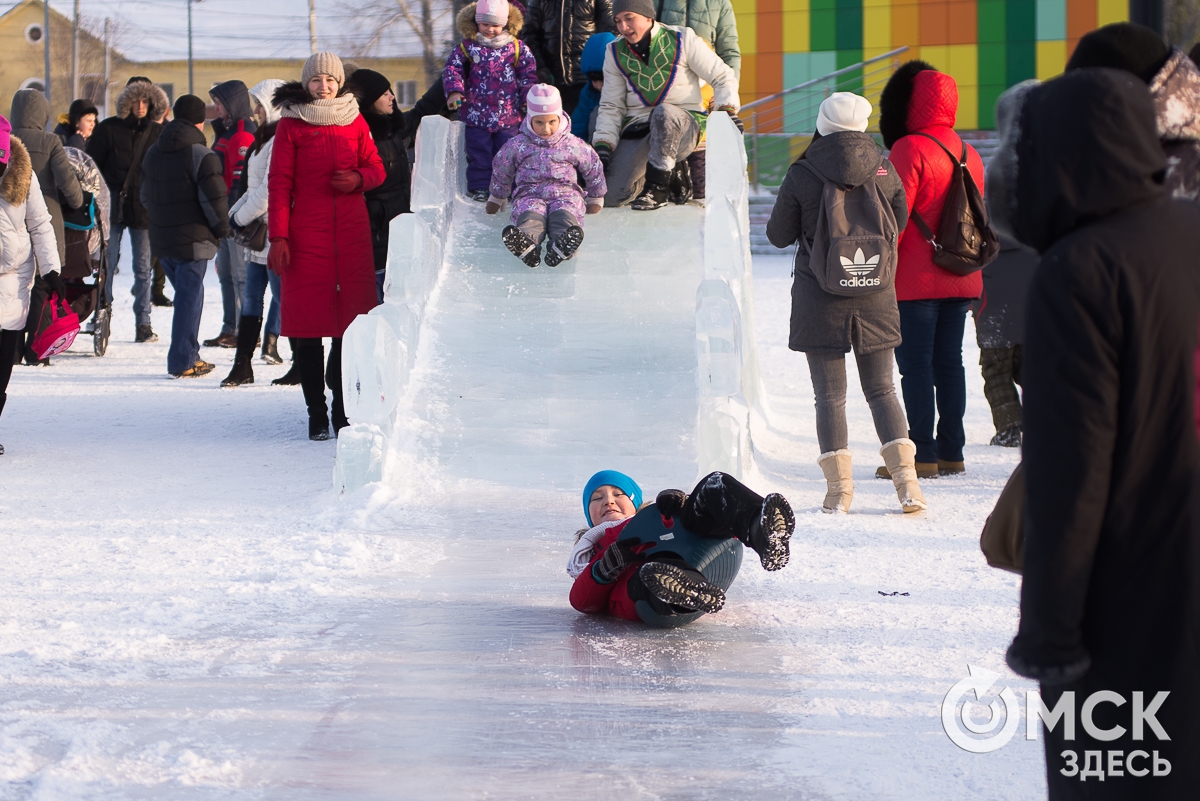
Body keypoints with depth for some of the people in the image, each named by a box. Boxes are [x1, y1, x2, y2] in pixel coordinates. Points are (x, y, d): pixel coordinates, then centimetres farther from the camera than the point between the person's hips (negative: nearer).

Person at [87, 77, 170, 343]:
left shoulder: (157, 132, 6)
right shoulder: (108, 129, 0)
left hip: (143, 209, 1)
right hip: (112, 208, -1)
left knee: (143, 268, 5)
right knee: (107, 264, 0)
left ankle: (143, 323, 9)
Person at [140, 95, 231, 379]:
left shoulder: (153, 153, 10)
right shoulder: (202, 155, -14)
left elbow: (145, 195, 16)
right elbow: (214, 199, -17)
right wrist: (221, 229, -1)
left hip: (161, 239, 7)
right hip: (193, 240, -7)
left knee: (186, 295, 19)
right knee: (189, 298, -1)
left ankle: (188, 357, 21)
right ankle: (182, 362, -1)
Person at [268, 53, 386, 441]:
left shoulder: (355, 122, 10)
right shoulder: (291, 126, 3)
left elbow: (376, 168, 16)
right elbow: (279, 184, 1)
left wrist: (358, 179, -8)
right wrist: (278, 236, -7)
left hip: (352, 233, 2)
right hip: (306, 235, -2)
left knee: (351, 318, -1)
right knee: (307, 321, -4)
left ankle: (343, 409, 8)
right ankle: (316, 412, 2)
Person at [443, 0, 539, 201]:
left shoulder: (516, 47, 2)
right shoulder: (467, 47, 0)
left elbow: (528, 74, 4)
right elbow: (452, 69, -3)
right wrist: (454, 91, -18)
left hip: (508, 114, 0)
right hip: (477, 114, 0)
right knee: (479, 153, 4)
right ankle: (479, 187, 13)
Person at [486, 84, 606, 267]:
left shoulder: (573, 145, 10)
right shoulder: (517, 145, 10)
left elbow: (593, 169, 24)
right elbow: (501, 171, 26)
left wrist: (595, 200, 33)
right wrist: (496, 200, 37)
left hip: (565, 193, 0)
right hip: (529, 195, 0)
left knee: (564, 217, -39)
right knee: (530, 217, -39)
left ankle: (561, 247, -72)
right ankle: (526, 244, -74)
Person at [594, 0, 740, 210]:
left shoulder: (681, 40, -2)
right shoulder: (616, 53, 9)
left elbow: (722, 77, 2)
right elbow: (611, 107, 11)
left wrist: (727, 110, -15)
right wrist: (603, 145, -1)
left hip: (683, 126, -4)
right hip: (637, 129, 4)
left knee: (664, 112, -41)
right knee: (612, 196, -16)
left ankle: (658, 186, -25)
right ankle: (670, 171, 12)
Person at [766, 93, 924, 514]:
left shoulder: (801, 176, -10)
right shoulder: (883, 169, -3)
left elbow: (779, 235, -1)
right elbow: (899, 222, 12)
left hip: (820, 300, -2)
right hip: (875, 298, 2)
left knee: (830, 395, 5)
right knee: (881, 390, 11)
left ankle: (839, 487, 2)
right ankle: (906, 479, 0)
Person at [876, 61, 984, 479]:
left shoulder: (909, 149, -12)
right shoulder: (969, 154, 11)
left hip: (916, 282, -7)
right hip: (961, 281, 7)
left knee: (915, 363, -4)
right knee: (949, 361, 11)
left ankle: (922, 455, -5)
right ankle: (951, 451, 12)